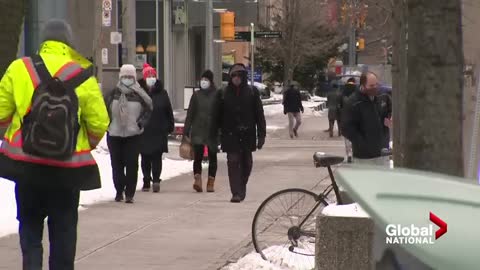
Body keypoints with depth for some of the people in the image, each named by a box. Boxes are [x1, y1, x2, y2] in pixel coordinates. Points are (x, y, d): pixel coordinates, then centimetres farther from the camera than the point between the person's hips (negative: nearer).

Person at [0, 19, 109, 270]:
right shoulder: (83, 77, -7)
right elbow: (99, 124, -6)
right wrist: (87, 145, 15)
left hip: (26, 165, 0)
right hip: (68, 168, 0)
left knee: (29, 222, 15)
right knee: (63, 226, 13)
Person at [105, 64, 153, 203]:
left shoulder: (139, 95, -3)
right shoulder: (113, 93, 1)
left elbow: (148, 109, 3)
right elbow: (105, 109, 10)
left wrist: (140, 123, -8)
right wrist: (108, 124, 0)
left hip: (133, 134, -2)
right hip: (114, 134, 2)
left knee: (132, 164, -5)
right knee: (116, 164, 6)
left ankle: (129, 193, 0)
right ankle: (119, 191, 19)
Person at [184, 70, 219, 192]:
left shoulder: (217, 95, 0)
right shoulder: (196, 95, 6)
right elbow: (190, 114, 8)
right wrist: (186, 132, 4)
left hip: (212, 132, -1)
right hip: (197, 131, 1)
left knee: (212, 157, 6)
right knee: (198, 156, -11)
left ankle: (211, 182, 12)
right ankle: (197, 180, -21)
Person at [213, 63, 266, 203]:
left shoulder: (252, 92, 1)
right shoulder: (223, 94, 2)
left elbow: (259, 114, 1)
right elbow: (217, 116, 5)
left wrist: (261, 135, -3)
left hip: (247, 134, 1)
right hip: (230, 134, -1)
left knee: (246, 163, 11)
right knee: (233, 161, -9)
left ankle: (242, 187, 32)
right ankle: (236, 193, -10)